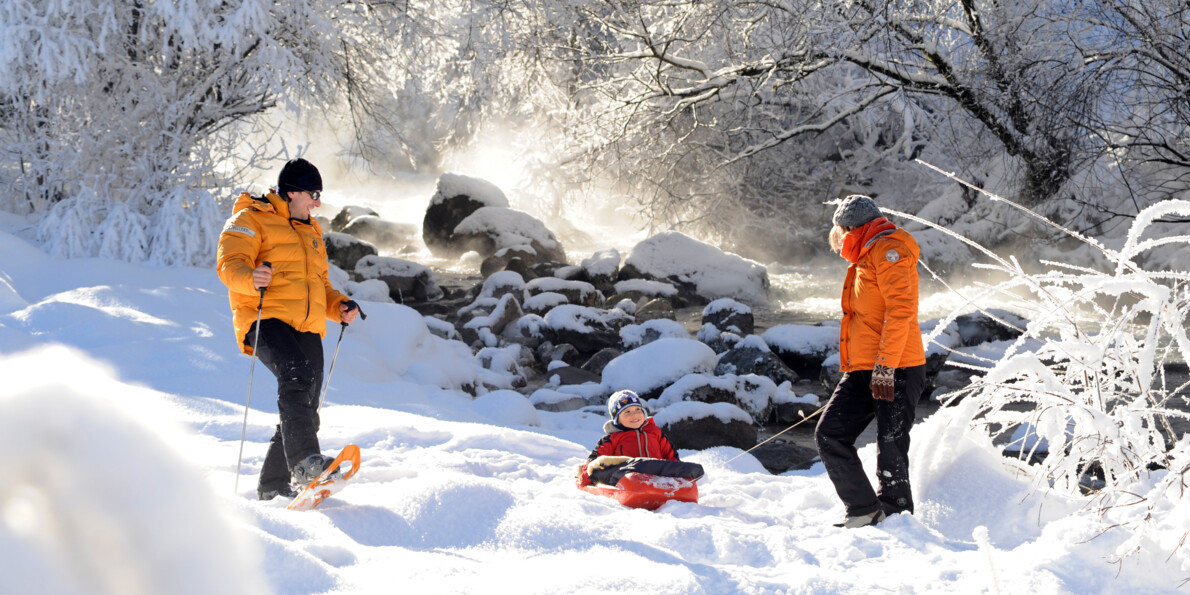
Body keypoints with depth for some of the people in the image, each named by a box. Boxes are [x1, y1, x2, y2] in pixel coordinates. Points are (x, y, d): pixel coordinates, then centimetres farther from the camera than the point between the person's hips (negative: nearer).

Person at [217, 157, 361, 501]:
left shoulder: (311, 231, 29)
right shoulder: (251, 220, 6)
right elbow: (230, 263, -9)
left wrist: (339, 306, 13)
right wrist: (251, 277, -31)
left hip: (307, 330, 8)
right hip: (267, 320, -8)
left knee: (305, 411, 4)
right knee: (296, 374, -34)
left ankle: (273, 486, 15)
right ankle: (305, 462, -45)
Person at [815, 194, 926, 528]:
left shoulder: (888, 250, -7)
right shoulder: (866, 258, 25)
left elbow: (901, 308, -18)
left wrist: (885, 365, -22)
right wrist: (853, 367, 27)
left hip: (895, 371, -10)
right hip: (863, 372, 10)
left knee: (890, 453, -7)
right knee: (829, 435, 1)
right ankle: (865, 510, 4)